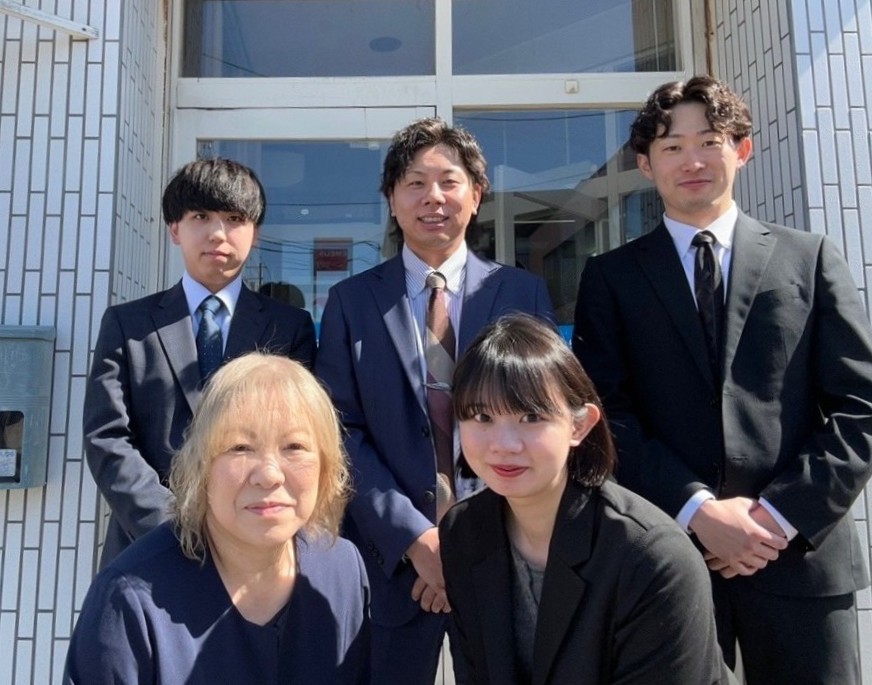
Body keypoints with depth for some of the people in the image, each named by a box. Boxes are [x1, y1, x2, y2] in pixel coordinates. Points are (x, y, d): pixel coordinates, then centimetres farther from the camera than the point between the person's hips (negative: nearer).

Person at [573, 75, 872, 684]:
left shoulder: (811, 258, 7)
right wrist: (697, 509, -12)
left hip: (803, 552, 1)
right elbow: (607, 411, -2)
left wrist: (783, 513, -9)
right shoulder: (611, 276, 6)